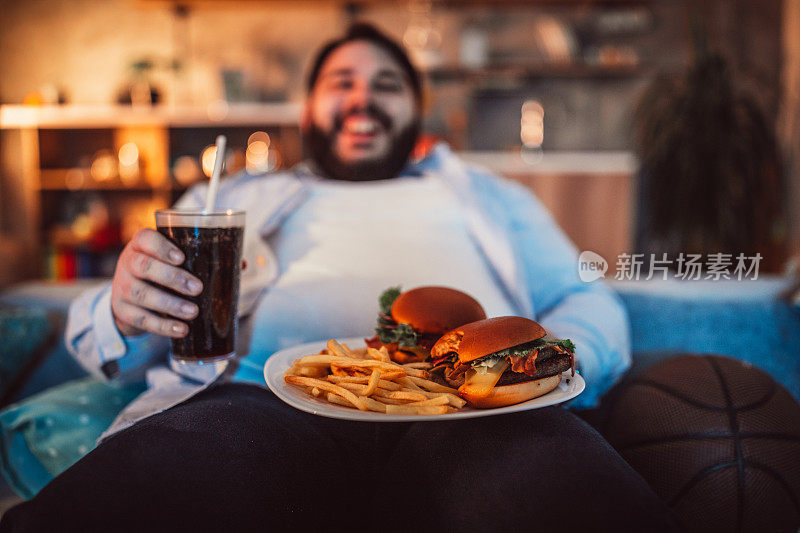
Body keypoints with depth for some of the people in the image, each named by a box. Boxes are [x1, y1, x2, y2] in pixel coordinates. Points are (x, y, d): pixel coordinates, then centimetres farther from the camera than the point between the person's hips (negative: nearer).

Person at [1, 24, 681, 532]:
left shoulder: (486, 196, 34)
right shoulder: (234, 195, 32)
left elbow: (591, 301, 23)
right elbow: (94, 328, 25)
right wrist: (124, 312, -2)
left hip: (465, 405, 1)